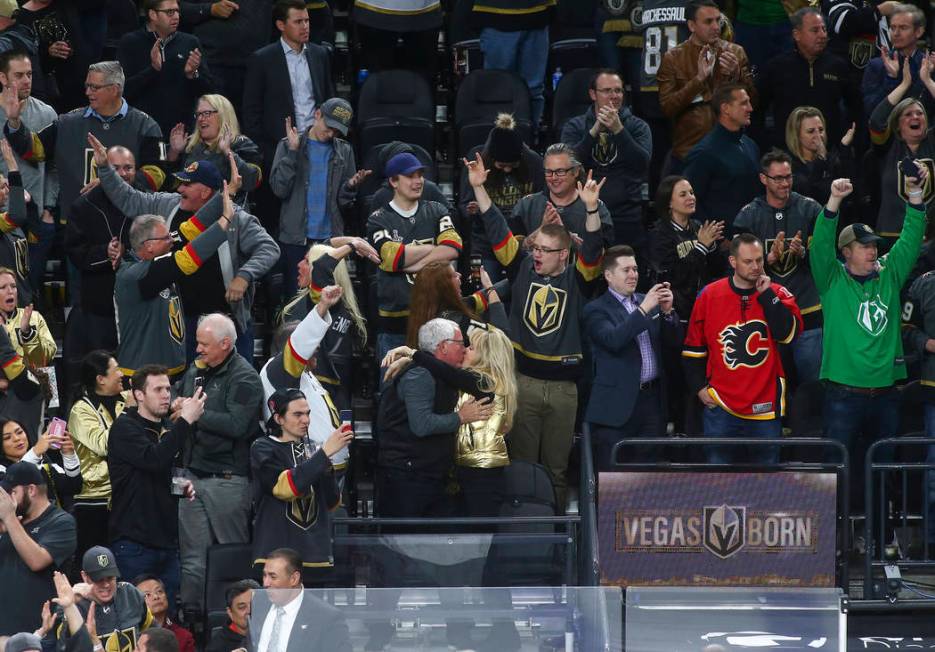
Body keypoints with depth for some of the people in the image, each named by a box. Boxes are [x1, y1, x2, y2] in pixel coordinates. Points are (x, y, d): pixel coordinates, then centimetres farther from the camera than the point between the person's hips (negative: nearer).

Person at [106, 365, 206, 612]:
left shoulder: (166, 430, 18)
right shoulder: (125, 427, -7)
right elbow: (153, 459, -26)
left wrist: (183, 486, 10)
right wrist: (185, 421, -24)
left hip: (166, 542, 8)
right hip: (133, 543, -8)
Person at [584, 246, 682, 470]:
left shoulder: (647, 302, 13)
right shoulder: (596, 310, -2)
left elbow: (675, 341, 11)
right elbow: (613, 340, -20)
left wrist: (667, 311, -6)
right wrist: (644, 309, -21)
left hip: (652, 401, 5)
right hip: (617, 406, -5)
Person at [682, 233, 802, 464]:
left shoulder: (777, 295, 2)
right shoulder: (710, 295, 1)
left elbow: (787, 333, -16)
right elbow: (693, 347, 10)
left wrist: (767, 295, -14)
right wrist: (699, 387, 3)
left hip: (765, 405, 0)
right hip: (721, 402, 0)